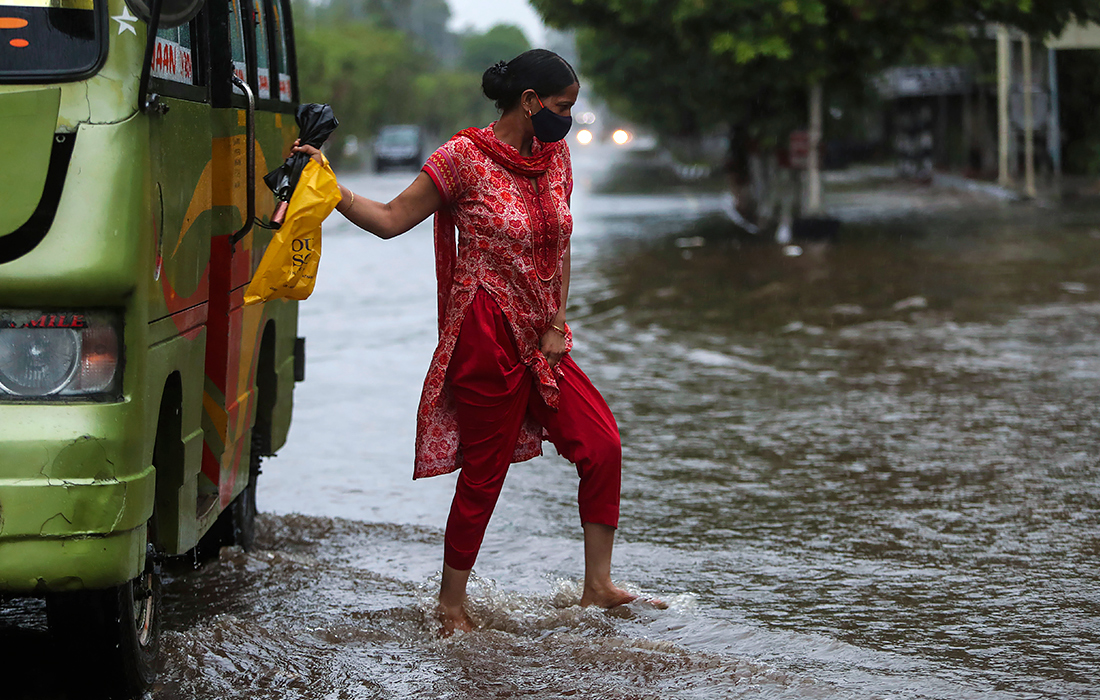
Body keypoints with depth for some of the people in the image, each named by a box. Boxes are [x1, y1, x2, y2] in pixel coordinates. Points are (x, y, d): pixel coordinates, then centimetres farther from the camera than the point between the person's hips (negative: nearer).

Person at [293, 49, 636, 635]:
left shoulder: (555, 156, 9)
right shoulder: (464, 157, -11)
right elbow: (389, 220, -8)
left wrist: (557, 324, 4)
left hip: (541, 342, 7)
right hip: (487, 339, -7)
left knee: (602, 445, -1)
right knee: (483, 475, -1)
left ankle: (596, 587, 10)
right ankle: (451, 603, 16)